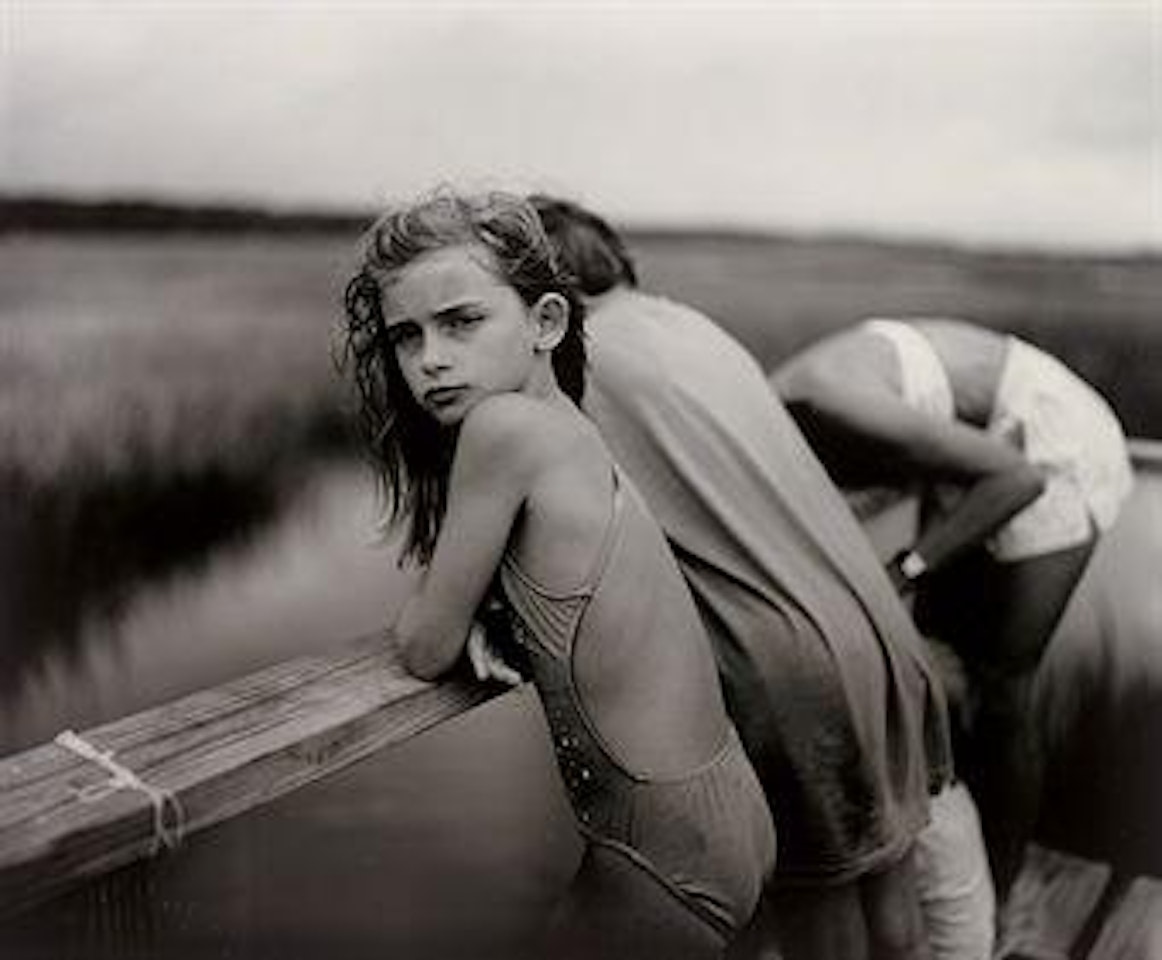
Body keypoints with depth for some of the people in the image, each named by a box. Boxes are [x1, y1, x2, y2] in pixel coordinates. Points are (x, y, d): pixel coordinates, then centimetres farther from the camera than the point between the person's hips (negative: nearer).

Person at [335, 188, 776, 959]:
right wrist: (480, 620, 3)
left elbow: (428, 650, -12)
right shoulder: (572, 433, 2)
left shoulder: (508, 426, -22)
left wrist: (450, 611, 5)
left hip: (672, 857, -8)